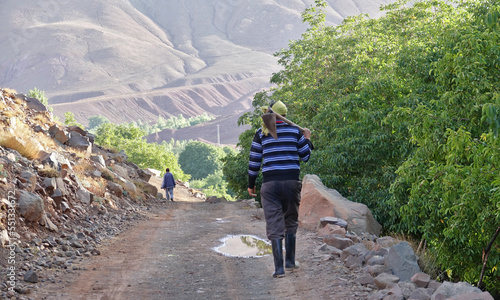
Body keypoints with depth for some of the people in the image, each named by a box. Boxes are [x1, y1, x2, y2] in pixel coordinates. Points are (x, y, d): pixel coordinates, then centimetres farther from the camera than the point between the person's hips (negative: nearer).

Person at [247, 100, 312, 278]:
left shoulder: (261, 133, 3)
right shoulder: (295, 131, 5)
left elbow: (254, 161, 5)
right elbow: (305, 157, 12)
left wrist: (251, 185, 15)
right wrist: (307, 138, 29)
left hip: (270, 183, -1)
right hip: (292, 182, 1)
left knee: (274, 225, 0)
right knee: (291, 221, 19)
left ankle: (279, 267, -6)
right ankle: (290, 261, 24)